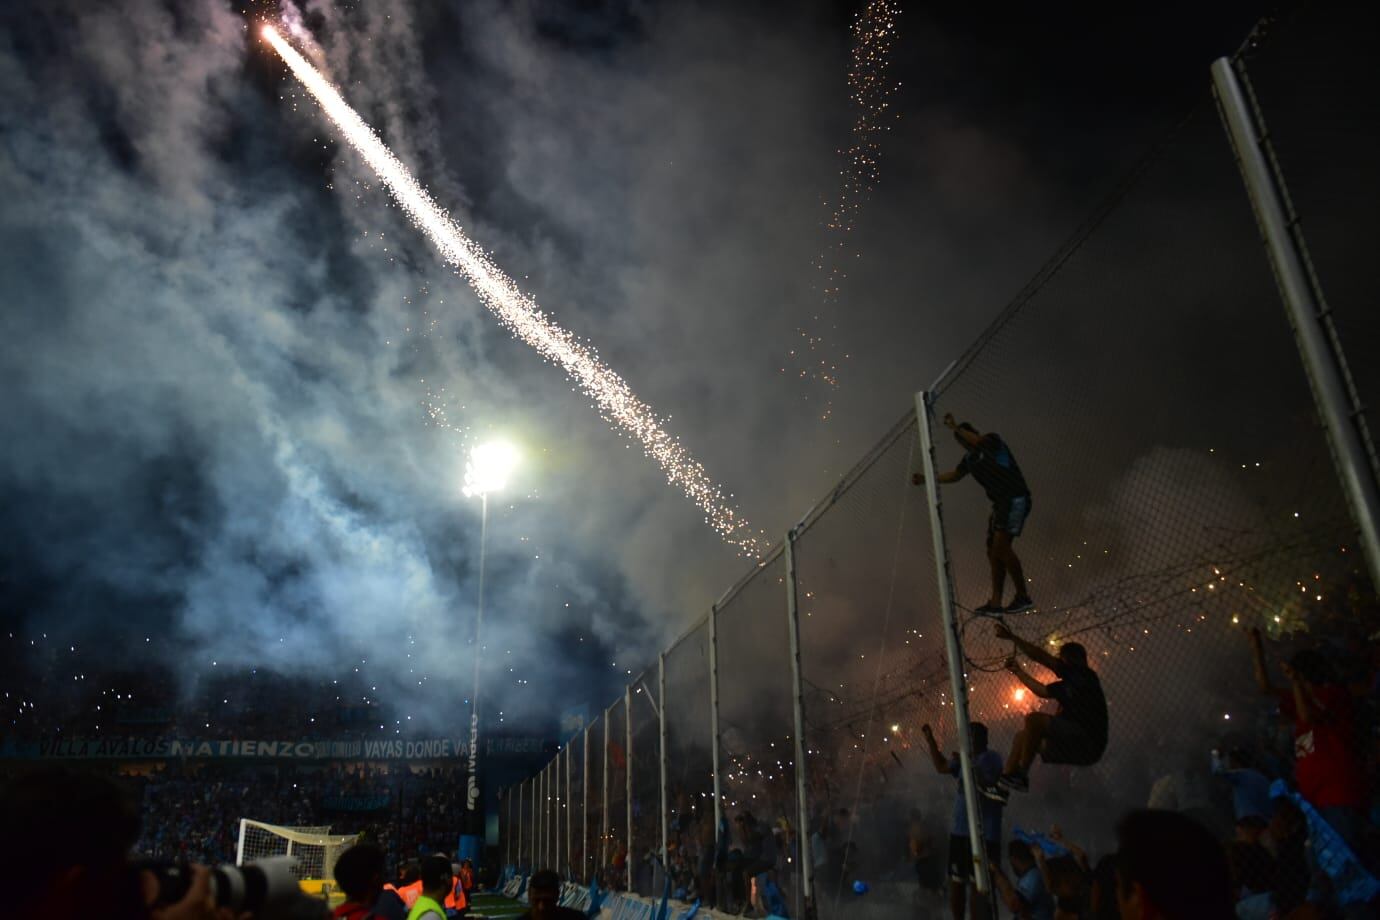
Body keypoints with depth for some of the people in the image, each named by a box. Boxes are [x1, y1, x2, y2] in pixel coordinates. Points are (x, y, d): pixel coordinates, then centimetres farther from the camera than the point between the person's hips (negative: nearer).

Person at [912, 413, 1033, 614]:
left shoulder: (993, 440, -7)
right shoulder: (970, 458, 17)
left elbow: (978, 441, -31)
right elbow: (955, 475, 30)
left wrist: (955, 427, -21)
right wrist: (926, 479, 29)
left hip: (1016, 499, -9)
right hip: (1000, 503, 9)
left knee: (1001, 545, -21)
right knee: (993, 552, 3)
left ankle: (1023, 596, -17)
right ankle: (996, 602, 3)